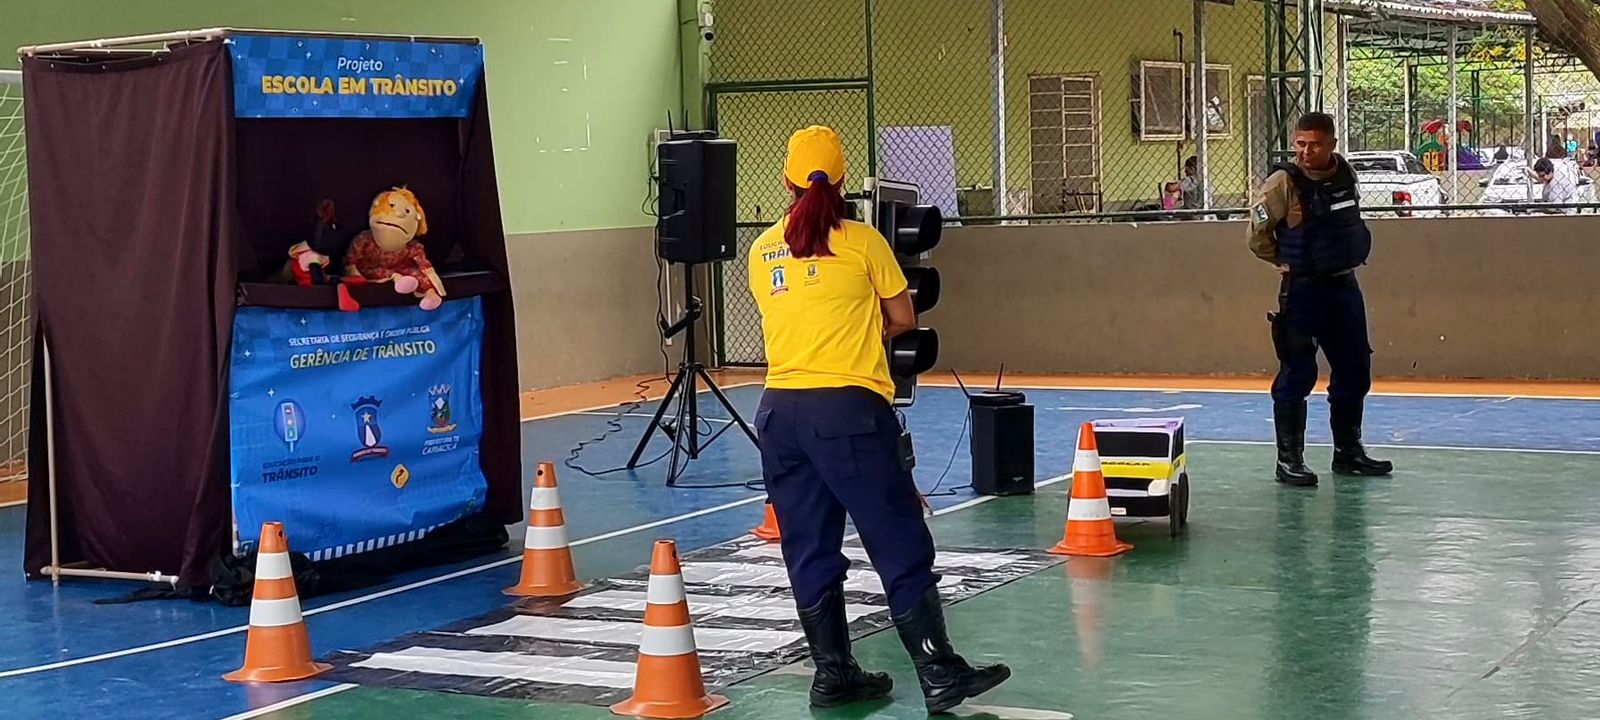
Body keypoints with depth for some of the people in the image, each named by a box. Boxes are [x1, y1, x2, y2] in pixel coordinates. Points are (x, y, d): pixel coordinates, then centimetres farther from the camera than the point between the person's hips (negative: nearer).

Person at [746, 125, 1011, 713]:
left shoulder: (762, 251, 9)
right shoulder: (861, 241, -2)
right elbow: (903, 319, 6)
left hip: (780, 409, 5)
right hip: (848, 406, -5)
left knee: (809, 550, 11)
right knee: (901, 547, 1)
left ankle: (833, 675, 15)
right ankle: (940, 676, 2)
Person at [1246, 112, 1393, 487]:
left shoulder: (1346, 174, 4)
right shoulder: (1284, 182, -14)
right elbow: (1258, 235, -9)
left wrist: (1345, 261, 14)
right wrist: (1290, 262, 2)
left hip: (1344, 286, 6)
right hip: (1302, 291, -6)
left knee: (1354, 371, 12)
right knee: (1297, 374, -5)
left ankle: (1348, 452, 25)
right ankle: (1289, 459, 3)